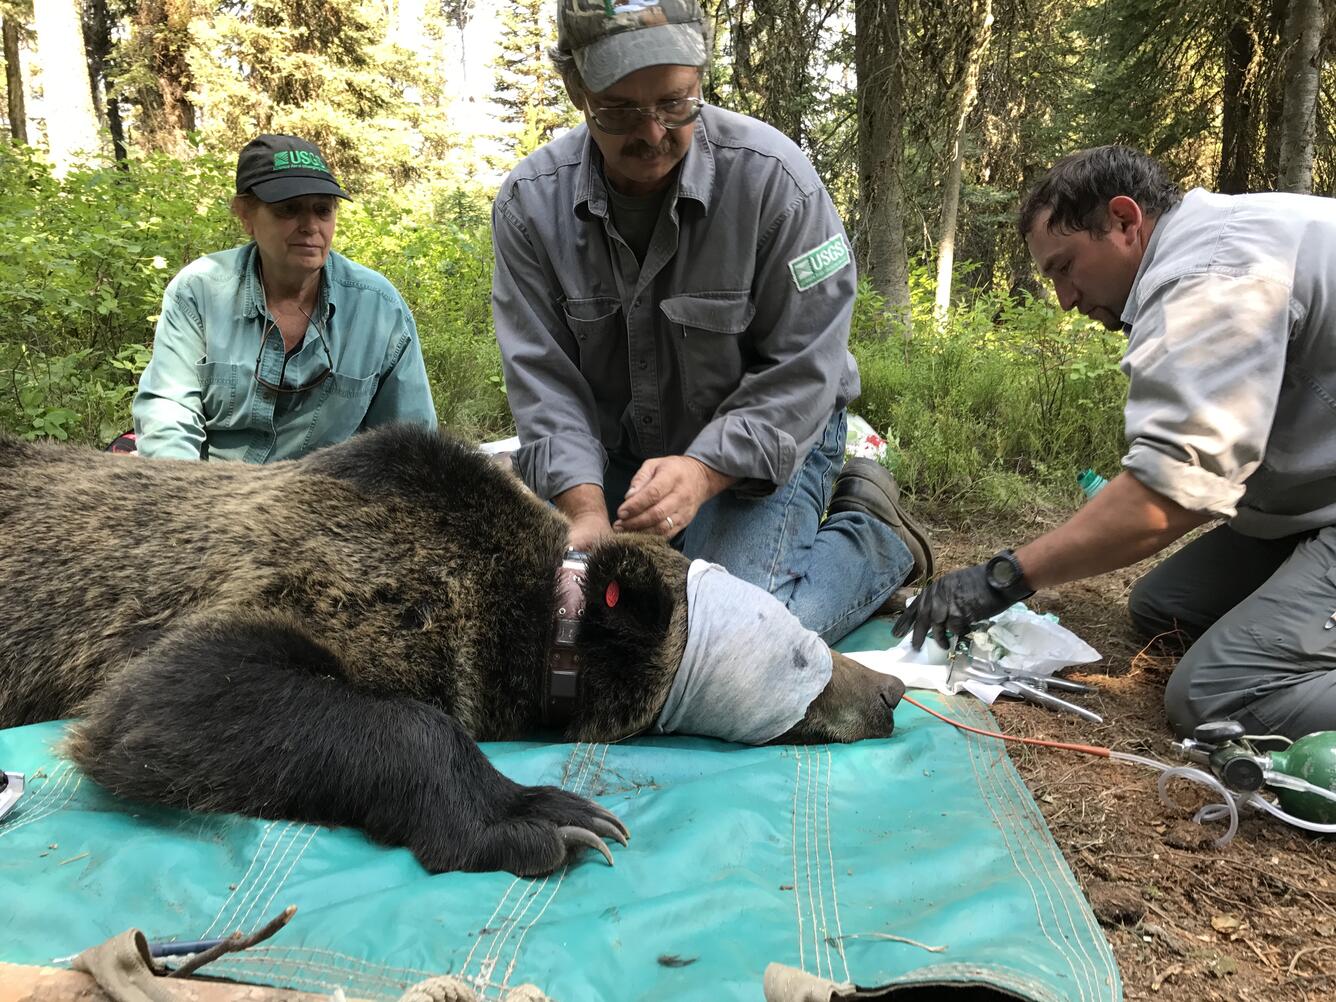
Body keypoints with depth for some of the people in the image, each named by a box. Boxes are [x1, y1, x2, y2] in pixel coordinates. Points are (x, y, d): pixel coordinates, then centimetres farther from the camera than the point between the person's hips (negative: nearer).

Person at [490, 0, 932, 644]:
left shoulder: (772, 177, -21)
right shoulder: (529, 202, -11)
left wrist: (702, 471, -33)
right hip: (614, 449, 4)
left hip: (767, 441, -4)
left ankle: (875, 535, 8)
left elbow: (802, 371, -19)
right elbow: (543, 378, -13)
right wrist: (584, 508, -28)